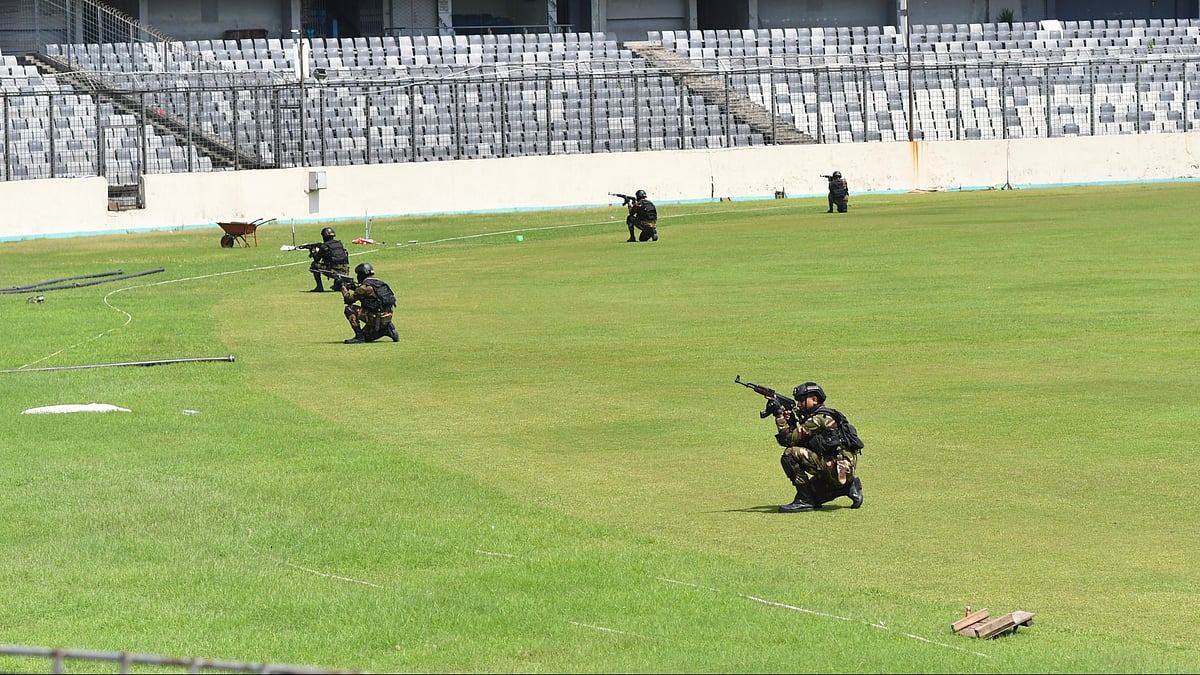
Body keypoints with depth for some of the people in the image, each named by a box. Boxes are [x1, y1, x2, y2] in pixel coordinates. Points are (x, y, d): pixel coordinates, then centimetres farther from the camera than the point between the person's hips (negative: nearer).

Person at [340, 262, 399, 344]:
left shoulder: (365, 286, -12)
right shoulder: (378, 283, 15)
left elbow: (349, 298, -5)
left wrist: (344, 288, 14)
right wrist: (354, 288, 22)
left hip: (376, 318, -9)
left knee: (350, 309, -6)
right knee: (366, 337, 26)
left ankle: (359, 337, -7)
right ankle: (387, 329, 10)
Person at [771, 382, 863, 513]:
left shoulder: (819, 419, -12)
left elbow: (788, 440, -13)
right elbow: (797, 440, 19)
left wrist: (779, 417, -4)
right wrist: (791, 422, 6)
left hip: (837, 469, -10)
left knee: (790, 455, -17)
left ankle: (804, 500, -13)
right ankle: (849, 487, 16)